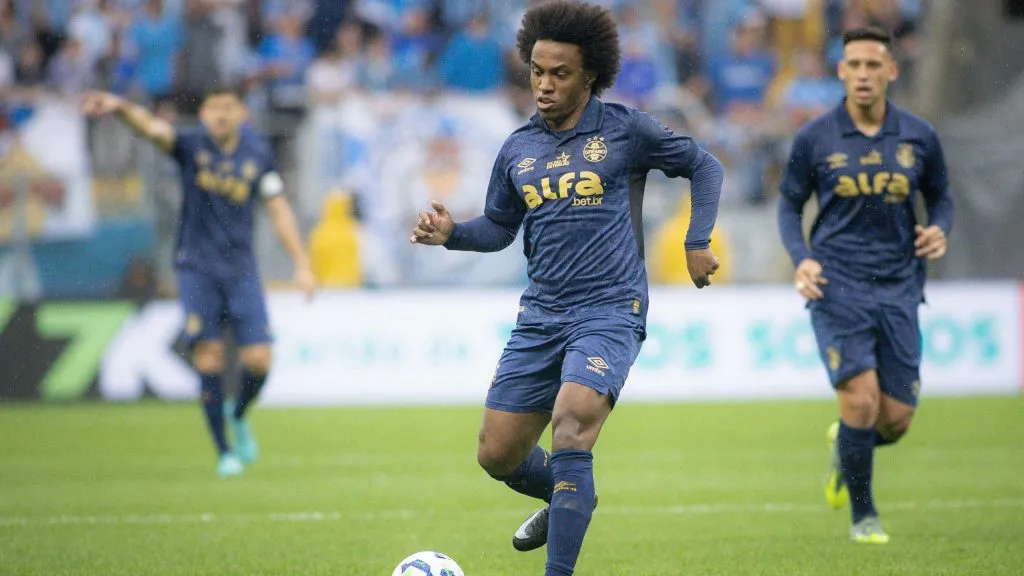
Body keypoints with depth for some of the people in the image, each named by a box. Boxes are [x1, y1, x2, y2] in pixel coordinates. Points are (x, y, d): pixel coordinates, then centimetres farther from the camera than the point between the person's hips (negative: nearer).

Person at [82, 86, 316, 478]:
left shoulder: (258, 154, 3)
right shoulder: (192, 145, -5)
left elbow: (278, 210, 8)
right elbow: (153, 129, -24)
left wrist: (301, 263, 3)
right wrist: (120, 108, -45)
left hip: (241, 268, 2)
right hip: (197, 268, -2)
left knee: (258, 361, -6)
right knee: (209, 356, -10)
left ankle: (237, 416, 27)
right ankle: (224, 452, 2)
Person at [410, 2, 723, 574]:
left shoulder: (626, 130, -2)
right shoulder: (518, 150, 10)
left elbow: (705, 166, 10)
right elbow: (499, 227, 21)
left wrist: (698, 242, 1)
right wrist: (451, 232, 1)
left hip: (609, 312, -6)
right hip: (540, 317, 6)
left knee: (570, 426, -29)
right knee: (498, 456, 7)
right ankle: (569, 499, 40)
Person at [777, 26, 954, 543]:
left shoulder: (919, 137, 3)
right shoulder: (814, 138, -2)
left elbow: (940, 196, 17)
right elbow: (789, 204, 8)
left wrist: (939, 230, -6)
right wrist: (801, 259, -9)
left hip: (898, 288, 2)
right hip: (837, 286, -2)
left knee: (896, 420, 0)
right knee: (861, 400, -15)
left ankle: (845, 447, 36)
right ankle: (862, 515, 6)